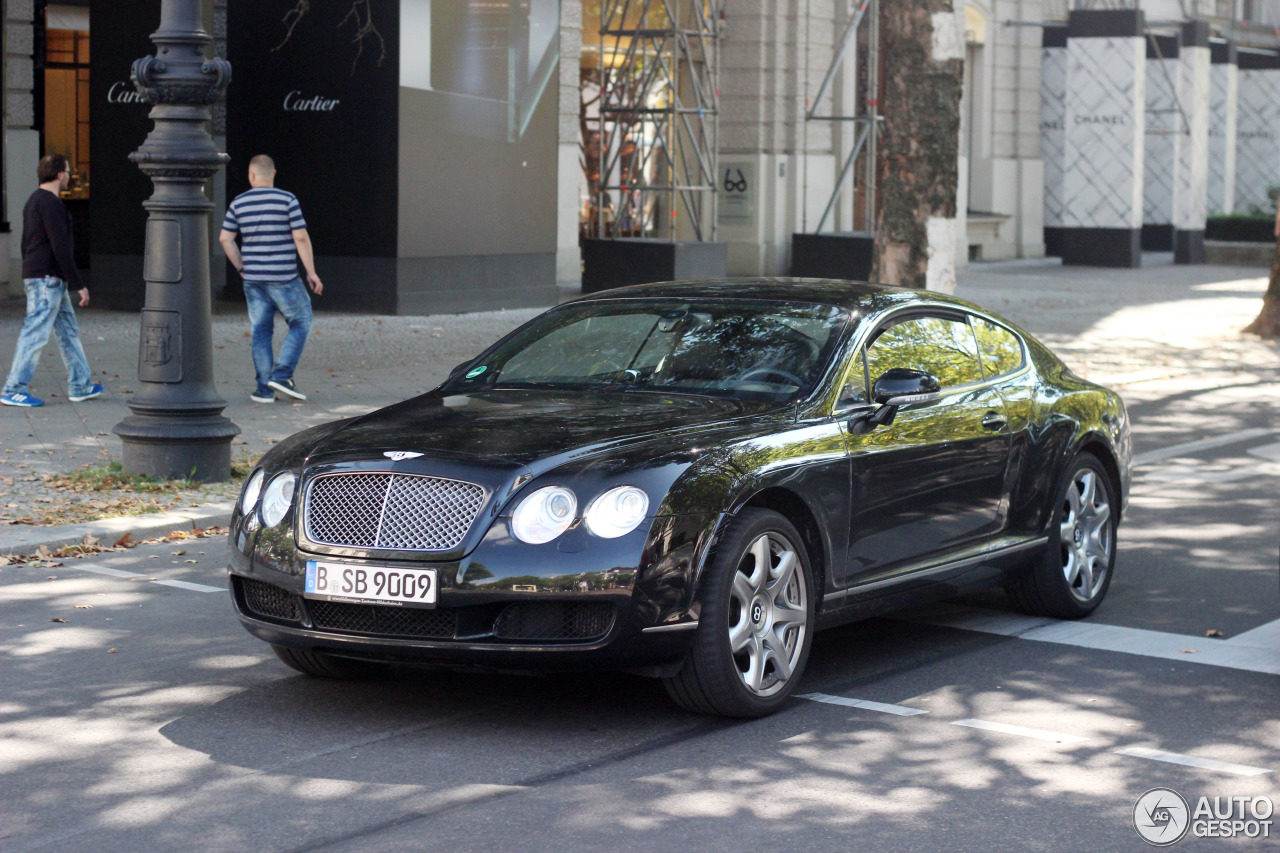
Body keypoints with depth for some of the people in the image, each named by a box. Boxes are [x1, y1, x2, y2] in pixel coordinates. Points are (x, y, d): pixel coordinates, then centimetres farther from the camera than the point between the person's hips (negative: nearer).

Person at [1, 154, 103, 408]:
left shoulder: (33, 201, 17)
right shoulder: (51, 203, -15)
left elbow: (26, 244, 22)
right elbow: (60, 247, -20)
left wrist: (30, 280, 27)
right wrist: (79, 285, -18)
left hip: (36, 277, 10)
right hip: (48, 277, -10)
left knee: (68, 330, 13)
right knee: (36, 333, -8)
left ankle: (80, 386, 17)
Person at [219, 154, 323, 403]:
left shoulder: (239, 203, 3)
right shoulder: (287, 200, -8)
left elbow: (225, 238, 4)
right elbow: (301, 237, -11)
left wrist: (240, 267, 14)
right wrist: (311, 272, -4)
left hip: (253, 279, 4)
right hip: (283, 278, -4)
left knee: (261, 331, 8)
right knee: (300, 323, 11)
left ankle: (264, 388, 6)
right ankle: (282, 375, -2)